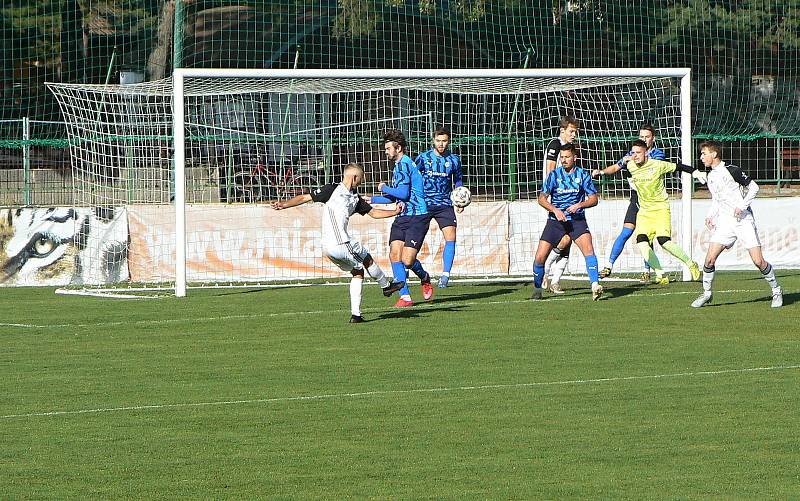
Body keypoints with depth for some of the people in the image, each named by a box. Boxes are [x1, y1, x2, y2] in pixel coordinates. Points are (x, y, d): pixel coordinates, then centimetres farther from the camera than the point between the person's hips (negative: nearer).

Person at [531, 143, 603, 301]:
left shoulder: (583, 175, -1)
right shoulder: (554, 175, -1)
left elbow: (593, 199, 2)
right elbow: (542, 198, -1)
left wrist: (579, 205, -17)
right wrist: (555, 210, -17)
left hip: (577, 220, -1)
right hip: (555, 221, 1)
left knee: (588, 248, -26)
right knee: (540, 257, -6)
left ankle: (595, 286, -29)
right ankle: (537, 290, 16)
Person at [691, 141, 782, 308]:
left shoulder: (731, 170, -10)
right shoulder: (711, 176, 11)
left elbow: (753, 187, -6)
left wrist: (742, 206, -15)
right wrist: (710, 216, 11)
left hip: (743, 220, -6)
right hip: (725, 222, 6)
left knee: (758, 261, -9)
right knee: (710, 259, -8)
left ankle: (777, 291, 9)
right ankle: (706, 294, 8)